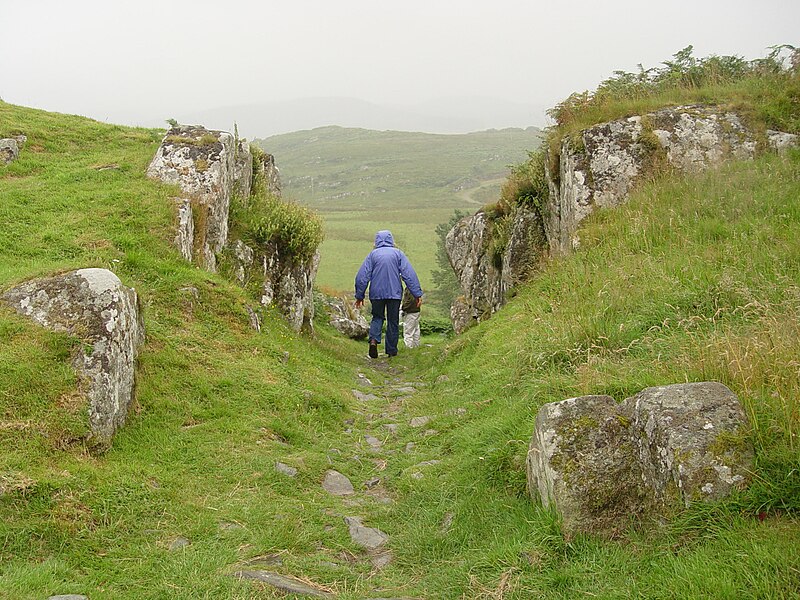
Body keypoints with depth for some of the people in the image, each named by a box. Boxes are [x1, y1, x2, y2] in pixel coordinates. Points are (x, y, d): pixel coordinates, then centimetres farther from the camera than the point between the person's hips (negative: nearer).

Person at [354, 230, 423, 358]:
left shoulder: (372, 254, 4)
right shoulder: (398, 253, 2)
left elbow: (362, 276, 1)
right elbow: (409, 274, -4)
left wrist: (359, 295, 9)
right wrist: (417, 293, -3)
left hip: (376, 294, 1)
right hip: (394, 293, -1)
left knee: (377, 317, 15)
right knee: (393, 321, 9)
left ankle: (374, 339, -11)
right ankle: (391, 351, 11)